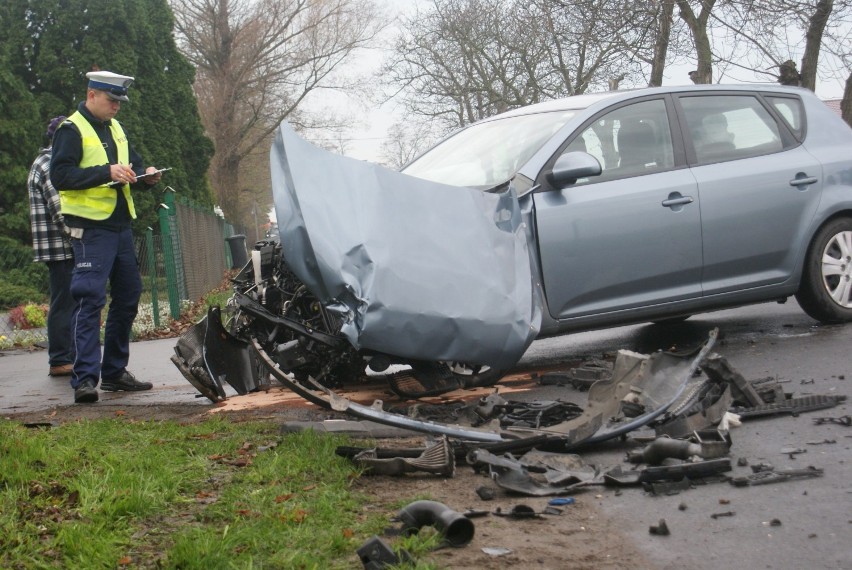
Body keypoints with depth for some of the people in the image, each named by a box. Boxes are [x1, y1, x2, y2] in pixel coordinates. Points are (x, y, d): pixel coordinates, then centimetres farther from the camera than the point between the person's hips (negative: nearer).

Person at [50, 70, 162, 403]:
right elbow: (59, 175, -17)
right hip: (91, 228, -9)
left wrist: (145, 175, 2)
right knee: (90, 300, -13)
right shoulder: (72, 130, -7)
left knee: (128, 296, 12)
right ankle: (85, 378, -13)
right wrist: (106, 172, -25)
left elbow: (133, 163, 25)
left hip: (120, 225, 9)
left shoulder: (116, 129, 17)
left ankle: (114, 372, 22)